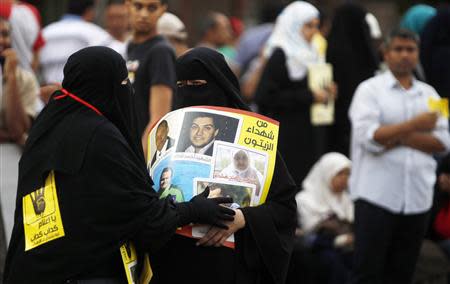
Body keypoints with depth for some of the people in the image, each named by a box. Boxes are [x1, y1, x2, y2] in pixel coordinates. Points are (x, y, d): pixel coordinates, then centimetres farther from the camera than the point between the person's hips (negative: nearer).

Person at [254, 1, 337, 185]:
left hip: (309, 135, 8)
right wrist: (308, 96, -17)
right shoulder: (280, 55, -9)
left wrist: (324, 93, 6)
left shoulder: (308, 54, 15)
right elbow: (264, 96, -18)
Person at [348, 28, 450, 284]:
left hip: (418, 195, 4)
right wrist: (414, 125, -17)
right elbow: (368, 136, -13)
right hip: (377, 194, -4)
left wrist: (400, 138, -10)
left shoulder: (429, 95, 14)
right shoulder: (370, 90, 1)